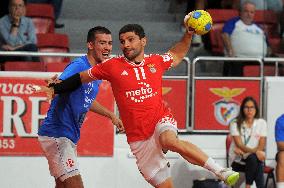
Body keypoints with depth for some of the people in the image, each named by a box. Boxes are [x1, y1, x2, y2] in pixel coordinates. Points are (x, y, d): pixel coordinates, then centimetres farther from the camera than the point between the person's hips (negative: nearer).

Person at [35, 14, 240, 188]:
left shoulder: (156, 61, 5)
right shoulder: (113, 66, 0)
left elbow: (177, 54, 28)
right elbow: (82, 77, 14)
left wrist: (189, 33, 15)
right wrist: (55, 88, 12)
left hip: (161, 120, 0)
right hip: (138, 137, 1)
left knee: (170, 141, -37)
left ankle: (221, 171, -35)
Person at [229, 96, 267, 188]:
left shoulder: (261, 123, 2)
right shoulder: (235, 124, -4)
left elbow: (261, 146, -3)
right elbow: (240, 146, -14)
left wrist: (243, 151, -17)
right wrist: (256, 151, -31)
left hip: (254, 159, 2)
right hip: (238, 161, -2)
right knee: (254, 157, -34)